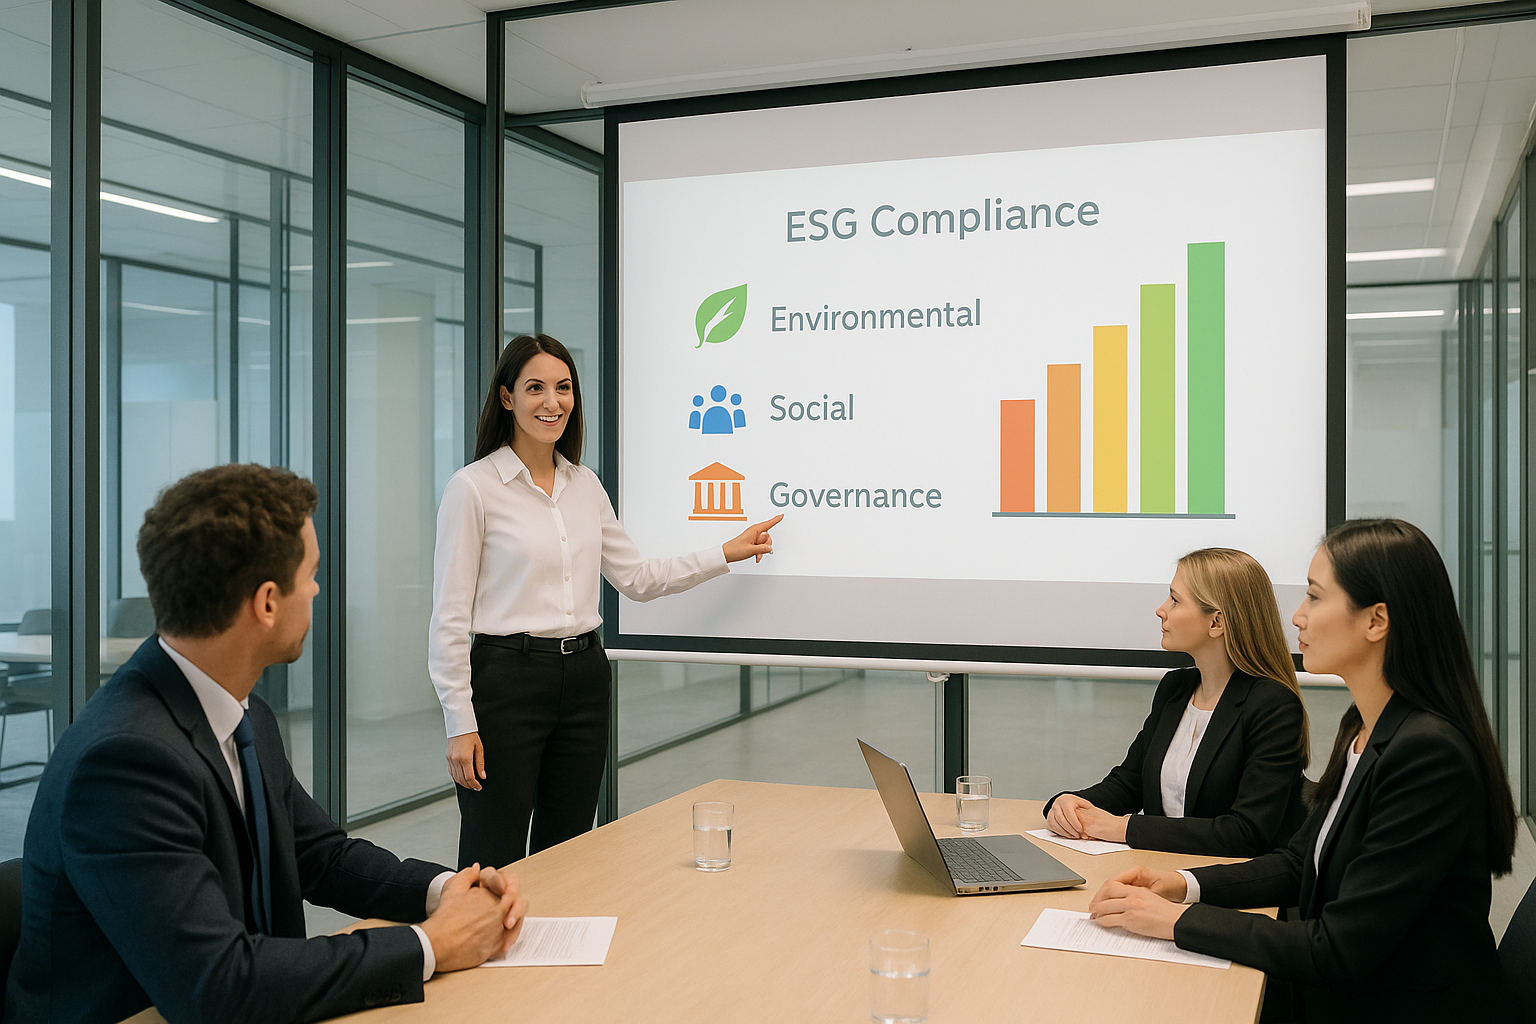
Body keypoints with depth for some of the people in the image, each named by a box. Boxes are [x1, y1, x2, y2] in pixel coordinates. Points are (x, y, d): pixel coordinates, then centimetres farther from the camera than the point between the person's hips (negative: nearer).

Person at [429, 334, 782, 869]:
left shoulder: (585, 485, 11)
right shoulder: (473, 488, -7)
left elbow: (636, 576, 19)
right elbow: (450, 616, -8)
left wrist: (725, 553, 17)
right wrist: (461, 723, -12)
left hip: (583, 682, 6)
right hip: (507, 679, -6)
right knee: (494, 864, -2)